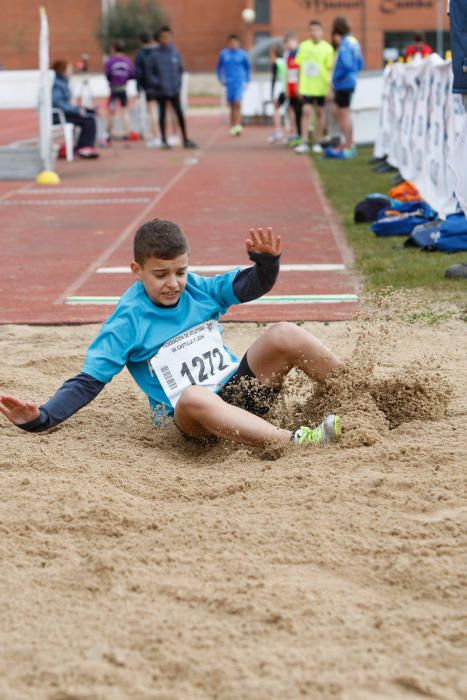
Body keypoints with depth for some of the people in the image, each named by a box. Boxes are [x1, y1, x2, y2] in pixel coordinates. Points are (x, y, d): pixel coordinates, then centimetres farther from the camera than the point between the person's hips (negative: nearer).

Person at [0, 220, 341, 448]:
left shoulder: (198, 289, 6)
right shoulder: (127, 323, -5)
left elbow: (255, 284, 9)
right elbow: (88, 381, -8)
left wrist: (267, 260, -15)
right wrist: (41, 418, -22)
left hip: (241, 389, 5)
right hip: (193, 418, -5)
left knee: (285, 335, -19)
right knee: (194, 397, -42)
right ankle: (296, 441, -51)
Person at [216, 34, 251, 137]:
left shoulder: (242, 54, 2)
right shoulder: (223, 54, 5)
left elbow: (247, 68, 15)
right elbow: (218, 68, 17)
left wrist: (246, 81, 12)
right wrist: (221, 79, 8)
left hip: (239, 82, -2)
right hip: (229, 83, 2)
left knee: (237, 103, -18)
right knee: (232, 105, 6)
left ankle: (238, 125, -24)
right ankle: (232, 127, 13)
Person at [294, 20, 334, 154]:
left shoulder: (327, 48, -3)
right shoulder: (303, 46, 5)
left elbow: (330, 69, -3)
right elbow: (300, 66, 9)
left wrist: (330, 87, -9)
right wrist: (299, 86, 7)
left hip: (321, 87, -1)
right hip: (306, 86, 1)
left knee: (320, 113, 7)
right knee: (306, 112, -5)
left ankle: (318, 142, 16)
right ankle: (304, 142, -5)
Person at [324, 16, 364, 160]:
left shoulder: (344, 44, -18)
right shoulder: (353, 42, 10)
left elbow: (346, 65, -26)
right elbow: (360, 64, 15)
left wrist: (336, 77, -13)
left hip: (344, 83, -9)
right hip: (346, 83, 9)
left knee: (344, 113, 0)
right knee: (337, 112, 19)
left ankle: (349, 147, 7)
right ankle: (348, 142, 24)